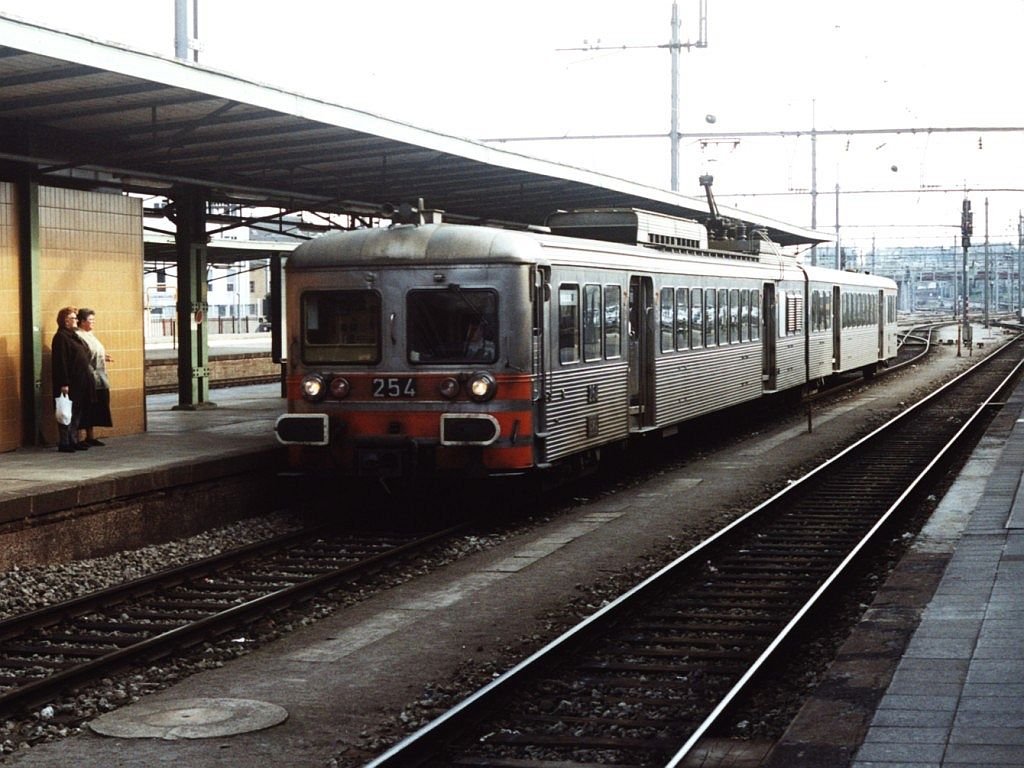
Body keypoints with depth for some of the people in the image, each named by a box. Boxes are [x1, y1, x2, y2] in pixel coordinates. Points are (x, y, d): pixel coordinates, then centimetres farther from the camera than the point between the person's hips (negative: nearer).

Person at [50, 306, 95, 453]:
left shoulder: (72, 335, 15)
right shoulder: (61, 337, -13)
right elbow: (60, 362, -19)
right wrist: (64, 383, -23)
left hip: (79, 383, 9)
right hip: (69, 384, -9)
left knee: (77, 413, 12)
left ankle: (73, 441, 18)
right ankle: (64, 443, 1)